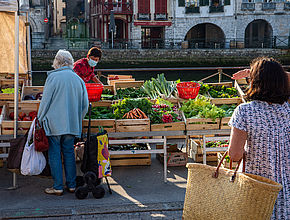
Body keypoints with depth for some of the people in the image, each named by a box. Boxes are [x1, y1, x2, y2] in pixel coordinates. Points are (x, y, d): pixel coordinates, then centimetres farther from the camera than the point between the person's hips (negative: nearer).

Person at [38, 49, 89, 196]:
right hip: (72, 124, 4)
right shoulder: (78, 79, 7)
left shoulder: (53, 77, -7)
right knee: (69, 153, 12)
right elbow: (85, 105, 10)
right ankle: (71, 185, 16)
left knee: (55, 154, 2)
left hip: (55, 123, -4)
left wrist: (40, 119, 3)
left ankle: (58, 187, 4)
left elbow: (45, 101, -7)